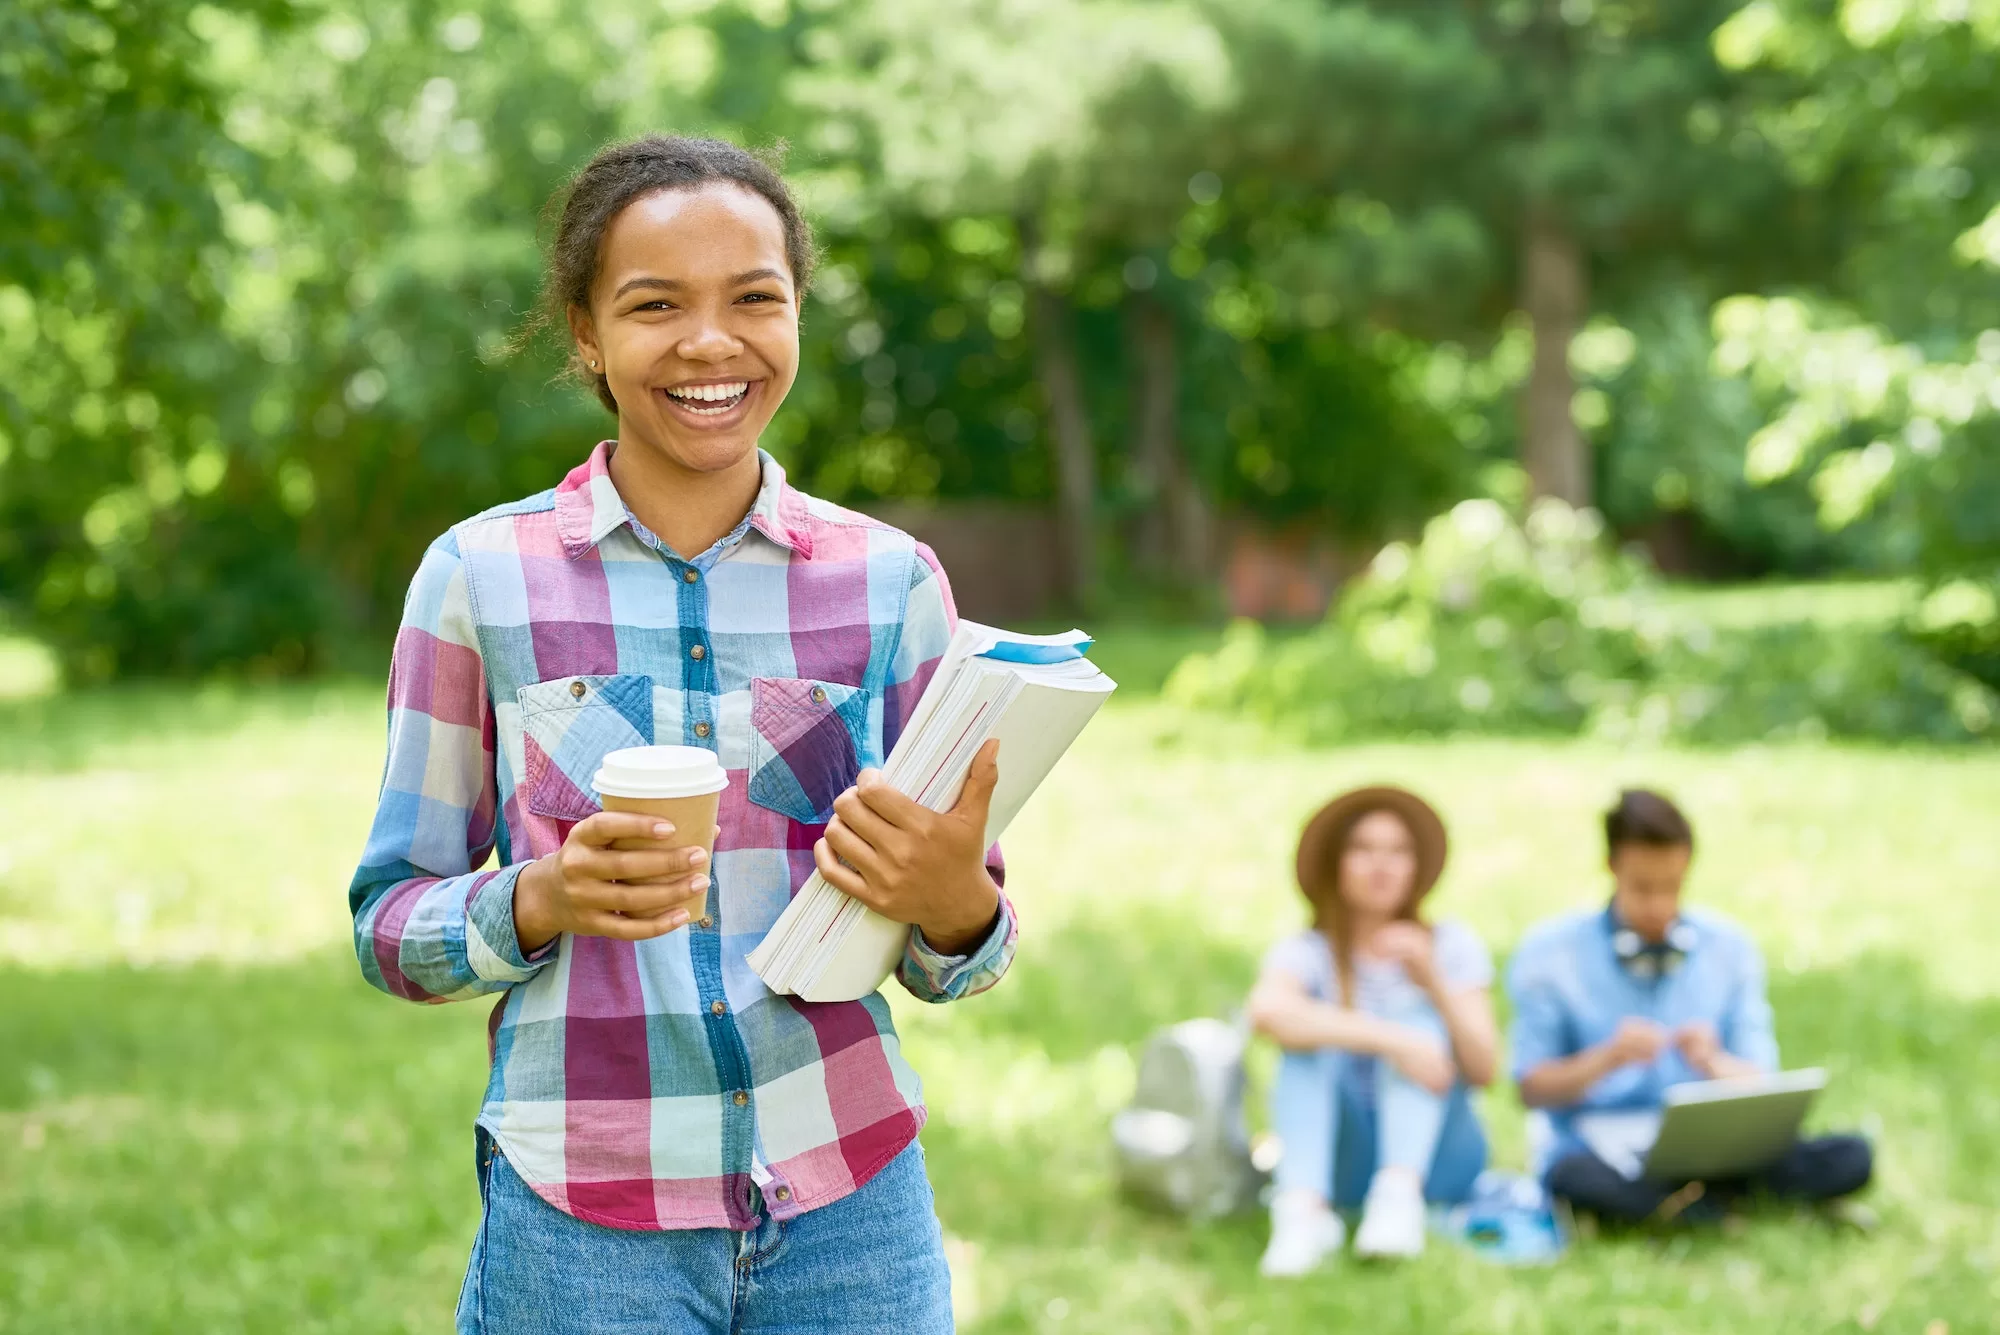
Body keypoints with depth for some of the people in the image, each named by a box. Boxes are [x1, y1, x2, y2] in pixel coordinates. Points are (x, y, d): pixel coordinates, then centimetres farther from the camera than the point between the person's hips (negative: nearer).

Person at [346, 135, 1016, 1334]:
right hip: (582, 1230, -1)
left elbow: (953, 961, 6)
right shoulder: (483, 577, -3)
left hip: (851, 1214, 2)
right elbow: (389, 924, 1)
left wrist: (955, 902, -17)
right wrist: (543, 902, -19)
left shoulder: (891, 582, 2)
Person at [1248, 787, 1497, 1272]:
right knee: (1311, 1039, -25)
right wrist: (1389, 1040, -40)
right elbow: (1268, 1010, -31)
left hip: (1433, 1150, 1)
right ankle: (1304, 1207, -47)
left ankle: (1400, 1195, -48)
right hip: (1343, 1162, -1)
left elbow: (1482, 1071, -6)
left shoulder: (1452, 946, 4)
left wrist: (1434, 983, -22)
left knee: (1416, 1019, -23)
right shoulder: (1307, 952, -4)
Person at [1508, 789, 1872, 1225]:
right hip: (1601, 1154, -3)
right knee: (1577, 1179, -41)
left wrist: (1715, 1064, -14)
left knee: (1849, 1157, -22)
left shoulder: (1729, 948, 9)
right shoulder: (1549, 954, 2)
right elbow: (1532, 1088, 1)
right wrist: (1605, 1060, -17)